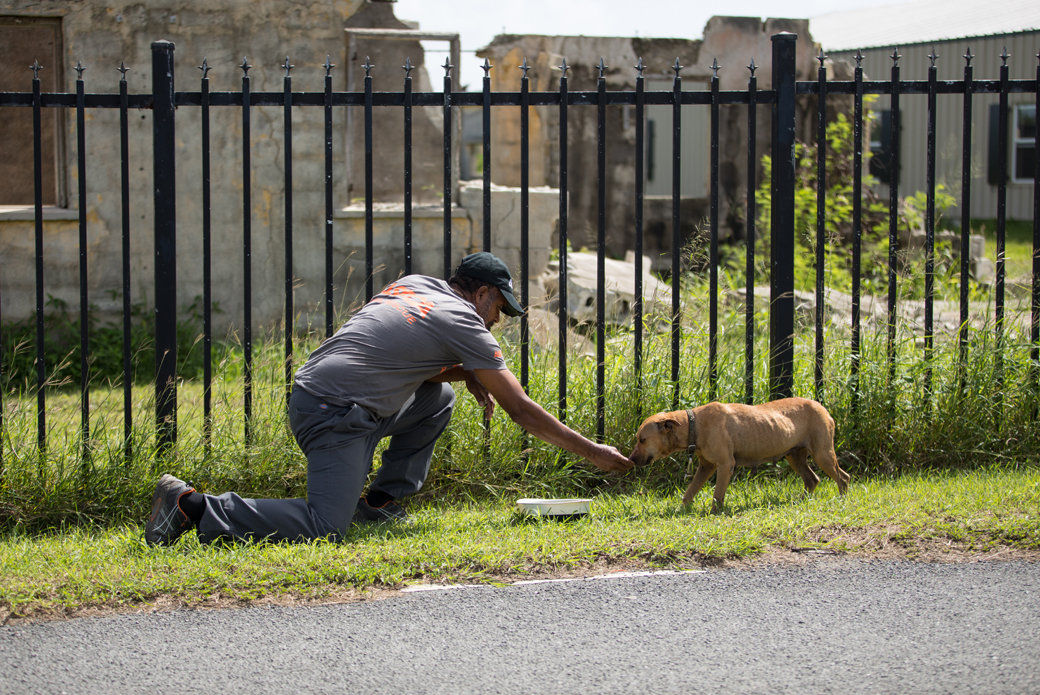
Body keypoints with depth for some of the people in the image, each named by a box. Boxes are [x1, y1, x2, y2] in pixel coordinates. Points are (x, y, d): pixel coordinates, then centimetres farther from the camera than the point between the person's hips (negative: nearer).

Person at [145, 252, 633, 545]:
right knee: (325, 528, -19)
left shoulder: (414, 284, 19)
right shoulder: (464, 322, -4)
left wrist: (465, 373, 15)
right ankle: (194, 507, -17)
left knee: (438, 398, 21)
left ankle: (381, 503, 16)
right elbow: (521, 410, -2)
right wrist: (591, 452, 6)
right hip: (334, 415, -10)